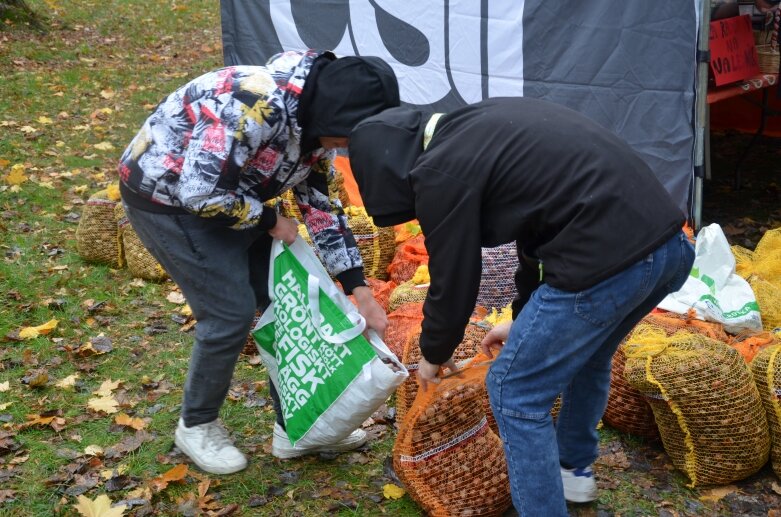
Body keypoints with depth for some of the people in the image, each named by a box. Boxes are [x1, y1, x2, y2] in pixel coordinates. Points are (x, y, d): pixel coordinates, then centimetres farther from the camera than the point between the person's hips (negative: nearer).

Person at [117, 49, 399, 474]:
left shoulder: (316, 122, -5)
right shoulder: (256, 105, -34)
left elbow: (319, 203, 4)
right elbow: (199, 193, -35)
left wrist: (359, 290, -1)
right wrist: (269, 221, -19)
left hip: (227, 196, 9)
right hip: (166, 196, -9)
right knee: (231, 312, -10)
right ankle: (196, 426, 14)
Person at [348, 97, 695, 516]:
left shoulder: (440, 172, -6)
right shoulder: (479, 126, 21)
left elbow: (453, 280, 2)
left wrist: (433, 354, 23)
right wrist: (524, 319, 38)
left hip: (606, 261, -10)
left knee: (515, 392, 7)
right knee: (585, 353, 33)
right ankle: (575, 469, 50)